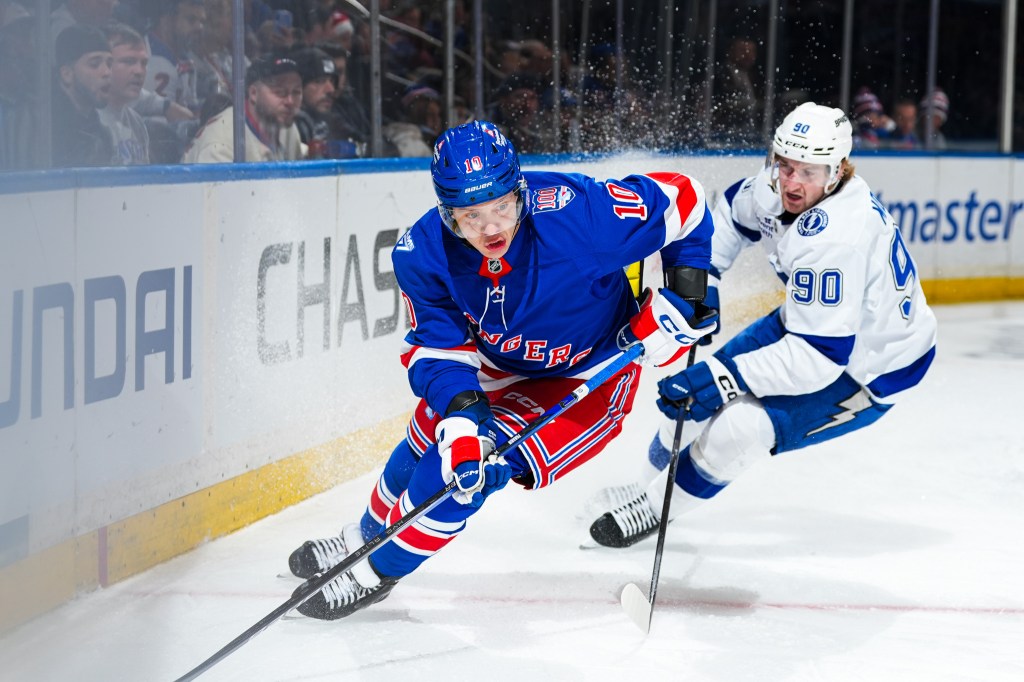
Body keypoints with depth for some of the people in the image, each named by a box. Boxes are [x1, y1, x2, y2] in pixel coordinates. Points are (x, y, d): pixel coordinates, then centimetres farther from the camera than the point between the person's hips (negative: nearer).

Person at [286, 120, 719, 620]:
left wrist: (683, 295, -23)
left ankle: (376, 574, 7)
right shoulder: (422, 255, -24)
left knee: (463, 472, -16)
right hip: (499, 365, 5)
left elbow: (680, 198, -23)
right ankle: (363, 540, 48)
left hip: (589, 380, -5)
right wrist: (461, 413, -36)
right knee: (429, 441, 15)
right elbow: (438, 349, -18)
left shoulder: (579, 215, -37)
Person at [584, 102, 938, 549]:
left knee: (735, 428, -22)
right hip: (809, 323, 9)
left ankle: (655, 509, 4)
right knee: (699, 392, 13)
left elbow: (819, 356, -39)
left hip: (869, 369, -9)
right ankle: (655, 476, 41)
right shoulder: (776, 186, -13)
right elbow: (733, 212, 13)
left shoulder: (836, 238, -39)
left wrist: (719, 380, -40)